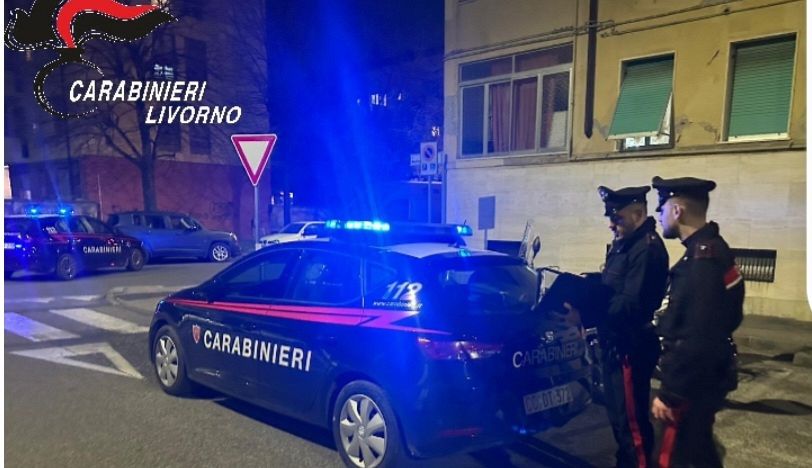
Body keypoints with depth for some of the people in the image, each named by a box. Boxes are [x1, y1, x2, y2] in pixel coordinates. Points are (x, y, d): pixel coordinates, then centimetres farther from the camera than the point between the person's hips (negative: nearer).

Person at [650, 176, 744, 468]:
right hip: (705, 375, 10)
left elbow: (697, 339, -28)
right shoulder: (712, 249, 9)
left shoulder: (703, 259, -24)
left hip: (694, 381, -10)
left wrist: (669, 393, -23)